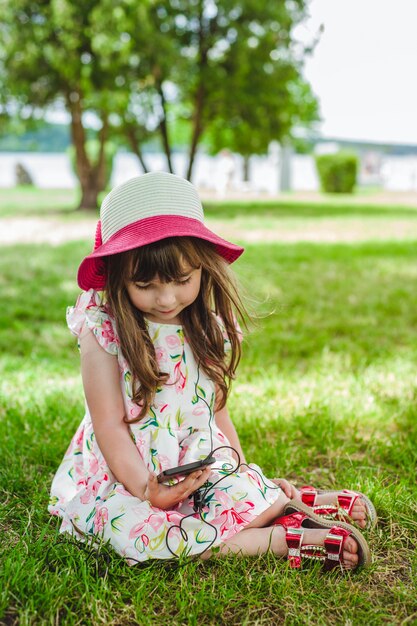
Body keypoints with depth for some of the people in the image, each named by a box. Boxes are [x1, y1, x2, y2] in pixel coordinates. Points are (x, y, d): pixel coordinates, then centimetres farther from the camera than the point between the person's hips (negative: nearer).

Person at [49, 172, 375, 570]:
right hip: (124, 478, -2)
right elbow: (109, 425, -13)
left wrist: (245, 478, 8)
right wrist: (148, 491, -22)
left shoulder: (208, 332, 3)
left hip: (203, 469, 3)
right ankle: (279, 540, -24)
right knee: (137, 530, -33)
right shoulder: (104, 334, -11)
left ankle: (295, 502, 1)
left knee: (247, 494, -29)